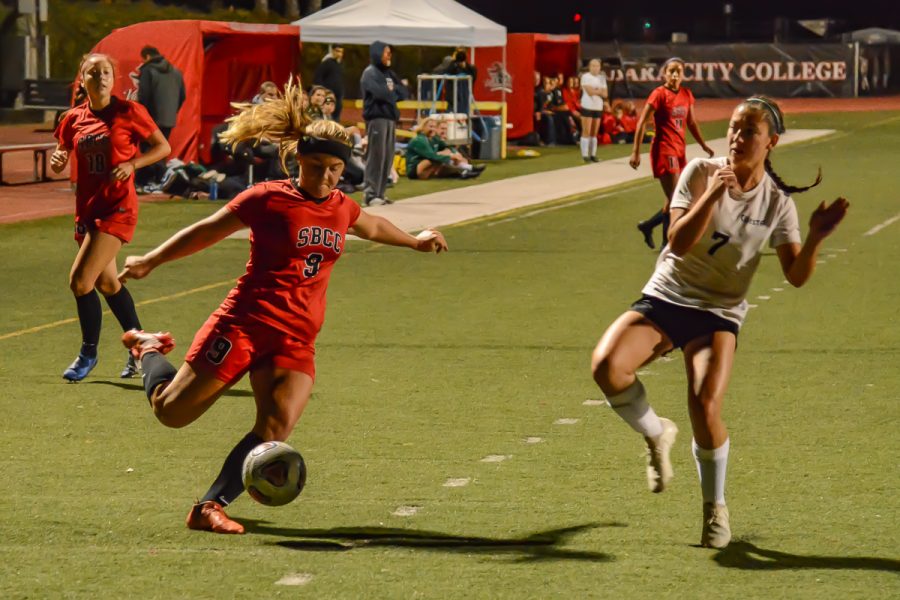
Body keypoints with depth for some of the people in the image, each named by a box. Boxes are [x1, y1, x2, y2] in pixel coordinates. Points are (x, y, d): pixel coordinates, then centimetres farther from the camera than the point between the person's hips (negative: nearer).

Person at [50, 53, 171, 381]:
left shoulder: (128, 112, -8)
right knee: (106, 283, 15)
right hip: (87, 208, 6)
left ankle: (88, 353, 3)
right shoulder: (74, 119, 5)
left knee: (80, 280, -14)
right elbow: (59, 161, 12)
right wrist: (57, 160, -11)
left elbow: (163, 147, -2)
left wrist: (132, 164, -16)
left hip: (118, 207, -6)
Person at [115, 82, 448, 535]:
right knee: (172, 411, -1)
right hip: (244, 323, -5)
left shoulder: (342, 209, 11)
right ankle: (149, 350, 30)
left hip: (296, 340, 5)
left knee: (276, 428, -17)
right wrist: (151, 261, 3)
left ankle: (210, 506, -11)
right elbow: (208, 231, 3)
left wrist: (415, 241, 50)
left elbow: (372, 227, 35)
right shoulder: (269, 199, -6)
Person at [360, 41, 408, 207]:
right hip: (376, 117, -8)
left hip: (390, 117, 8)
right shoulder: (370, 73, -4)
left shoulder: (388, 73, 19)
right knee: (376, 156, -10)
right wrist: (394, 92, 0)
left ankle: (380, 193, 11)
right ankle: (371, 195, -11)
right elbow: (380, 93, -18)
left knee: (388, 157, 6)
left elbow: (404, 92, 13)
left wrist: (392, 90, -5)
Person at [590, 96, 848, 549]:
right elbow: (679, 244, -15)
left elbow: (796, 275, -2)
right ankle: (656, 434, 4)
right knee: (606, 366, -27)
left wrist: (815, 237, -20)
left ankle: (715, 507, 5)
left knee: (705, 410, -22)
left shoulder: (777, 201, -2)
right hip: (665, 296, 1)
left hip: (718, 313, 0)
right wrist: (712, 196, -27)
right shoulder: (701, 173, -5)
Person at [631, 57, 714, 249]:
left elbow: (691, 123, 20)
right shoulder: (659, 94, -10)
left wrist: (703, 145, 19)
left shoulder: (686, 94, 8)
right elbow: (642, 123, -12)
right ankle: (667, 244, 3)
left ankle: (647, 226, 27)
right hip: (663, 150, -7)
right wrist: (636, 152, -16)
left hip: (679, 151, 7)